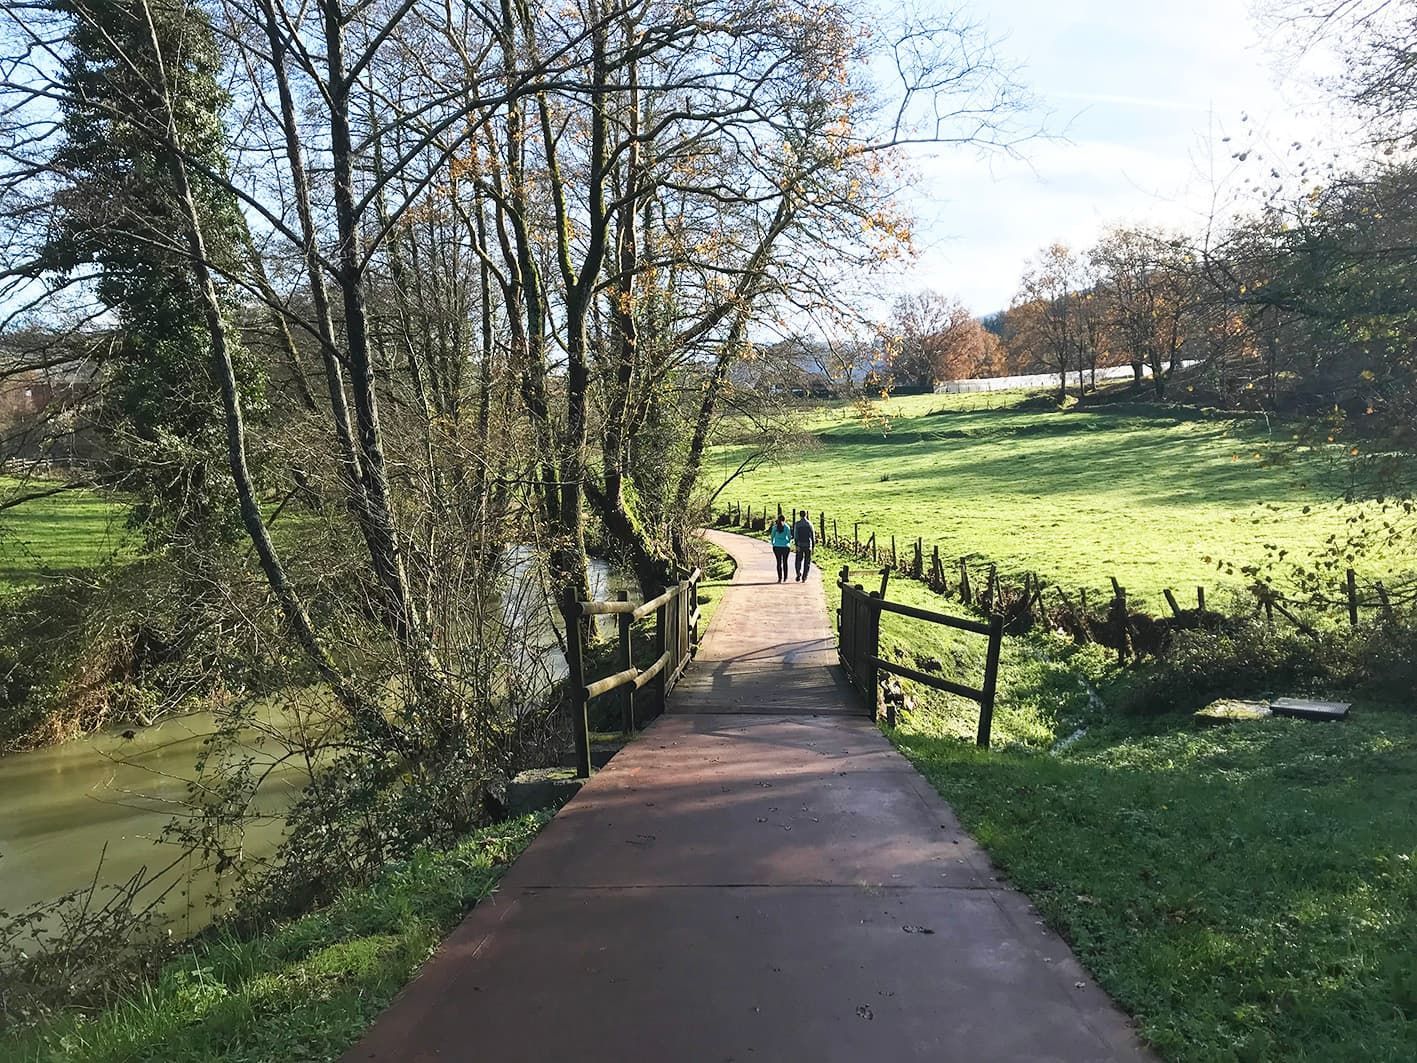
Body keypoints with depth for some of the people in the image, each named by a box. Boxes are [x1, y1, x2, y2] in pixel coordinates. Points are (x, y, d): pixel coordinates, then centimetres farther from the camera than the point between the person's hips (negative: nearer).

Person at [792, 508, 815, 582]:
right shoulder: (809, 523, 1)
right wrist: (813, 546, 10)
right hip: (808, 545, 0)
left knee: (799, 560, 12)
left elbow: (795, 535, -9)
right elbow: (813, 535, 3)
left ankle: (799, 574, -7)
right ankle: (804, 578, 2)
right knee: (807, 562, 6)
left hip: (800, 545, 0)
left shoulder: (797, 524, -2)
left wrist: (797, 545, -12)